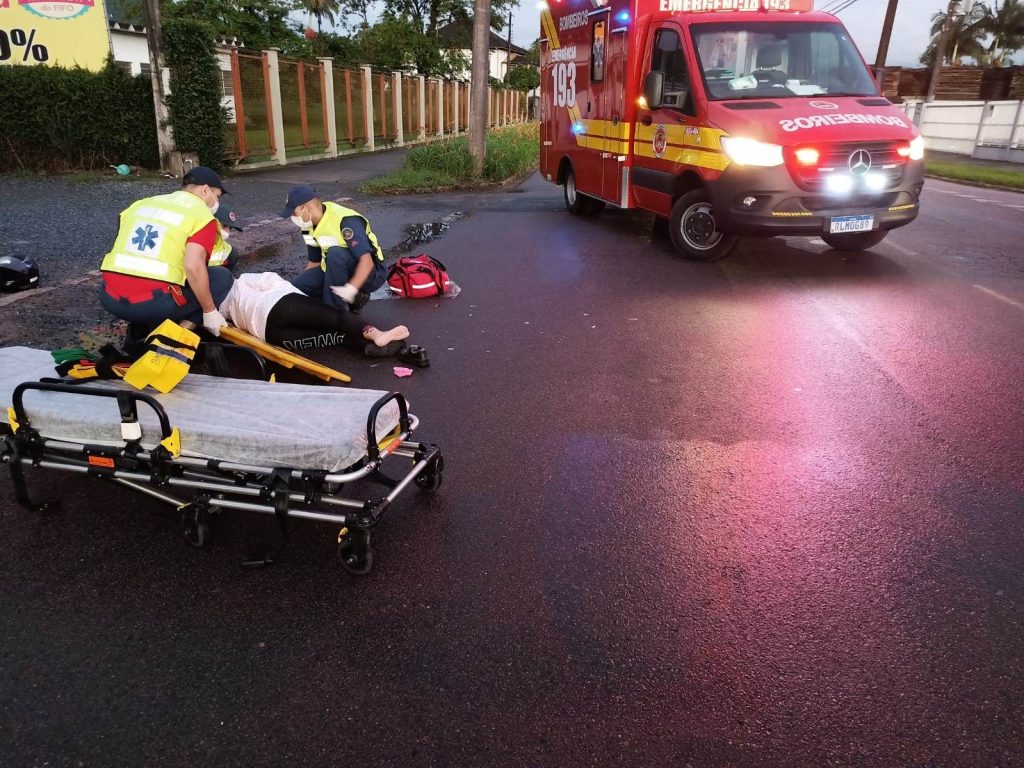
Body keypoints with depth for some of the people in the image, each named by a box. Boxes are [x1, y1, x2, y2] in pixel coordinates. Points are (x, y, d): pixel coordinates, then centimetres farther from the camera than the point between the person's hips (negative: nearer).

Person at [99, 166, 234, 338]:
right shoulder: (202, 215, -1)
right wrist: (210, 312, -8)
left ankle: (140, 330, 18)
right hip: (153, 303, -7)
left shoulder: (140, 204, 19)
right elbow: (193, 267, -17)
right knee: (222, 277, 10)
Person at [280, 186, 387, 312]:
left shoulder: (345, 221, -26)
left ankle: (334, 311, -23)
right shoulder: (311, 227, 0)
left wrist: (351, 288, -46)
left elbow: (366, 261, -34)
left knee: (335, 254, -37)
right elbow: (314, 262, 13)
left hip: (368, 273, -8)